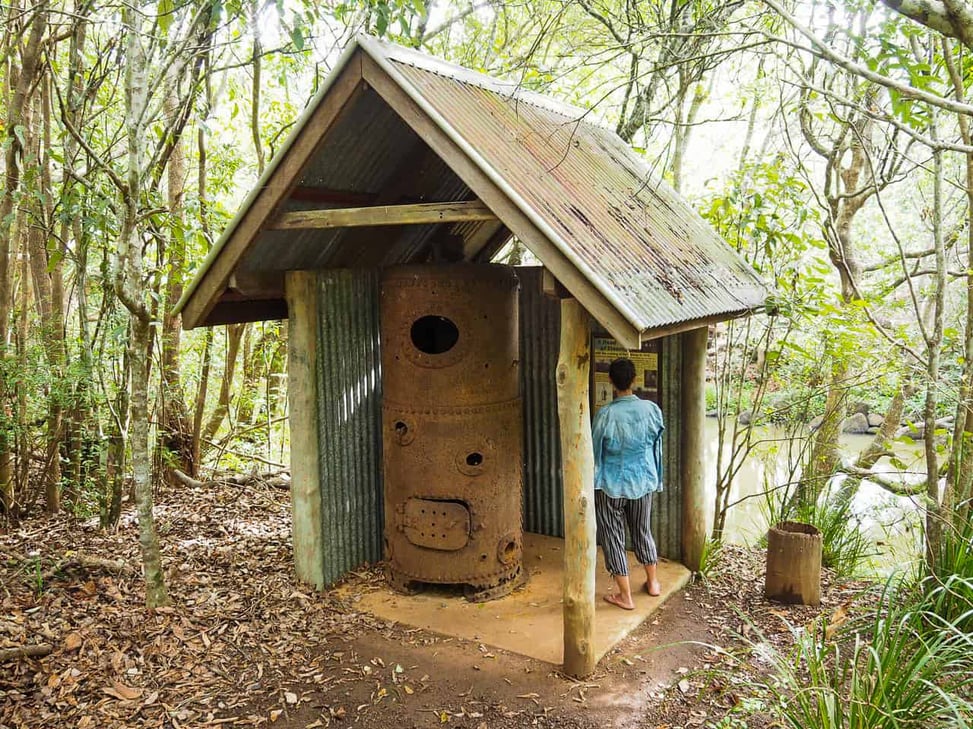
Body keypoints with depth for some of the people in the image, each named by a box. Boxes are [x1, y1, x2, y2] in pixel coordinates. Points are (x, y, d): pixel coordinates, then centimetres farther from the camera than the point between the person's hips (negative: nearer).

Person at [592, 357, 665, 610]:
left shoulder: (606, 415, -20)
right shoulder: (652, 409, -9)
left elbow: (595, 452, -10)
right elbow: (657, 446, 5)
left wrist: (591, 483, 6)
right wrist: (655, 478, 20)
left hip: (611, 485, -4)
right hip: (643, 482, 4)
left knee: (613, 537, 8)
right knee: (642, 531, 23)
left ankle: (625, 596, 14)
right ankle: (652, 582, 38)